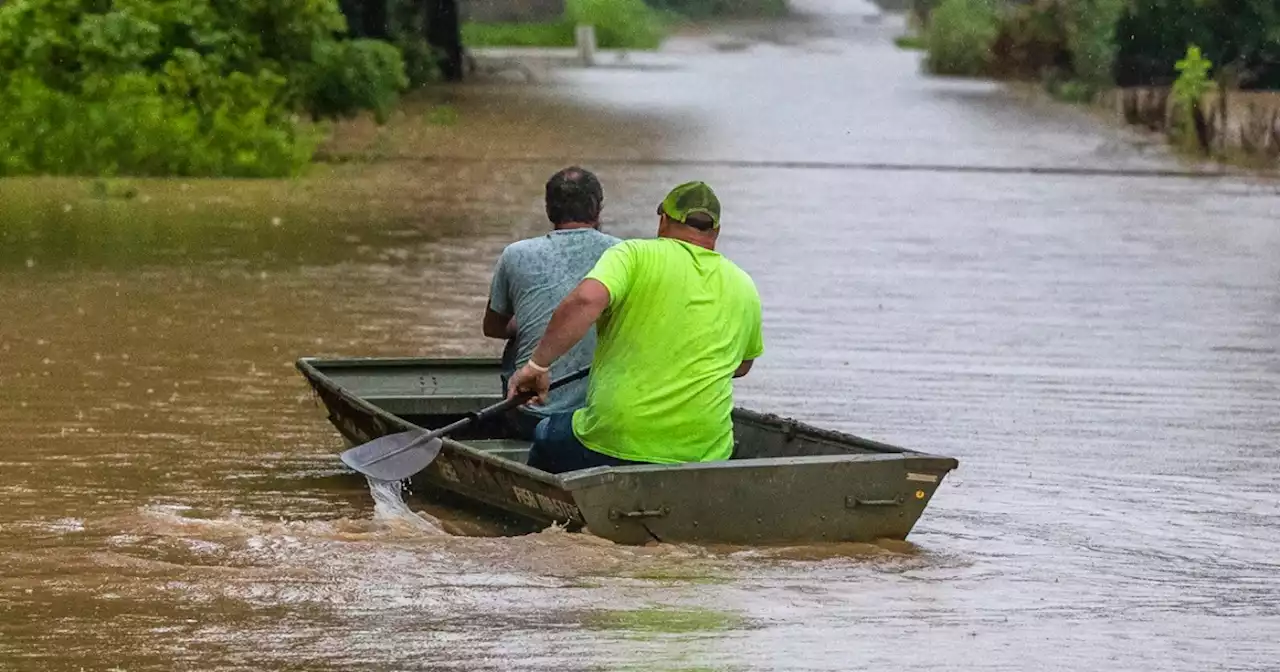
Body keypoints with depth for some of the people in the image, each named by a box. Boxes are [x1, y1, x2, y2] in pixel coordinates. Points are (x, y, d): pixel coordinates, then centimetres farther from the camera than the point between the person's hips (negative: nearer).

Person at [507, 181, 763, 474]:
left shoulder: (636, 255, -2)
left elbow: (585, 300, -21)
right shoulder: (744, 287, 12)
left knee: (545, 438, 26)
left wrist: (538, 364, -12)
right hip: (706, 449, 4)